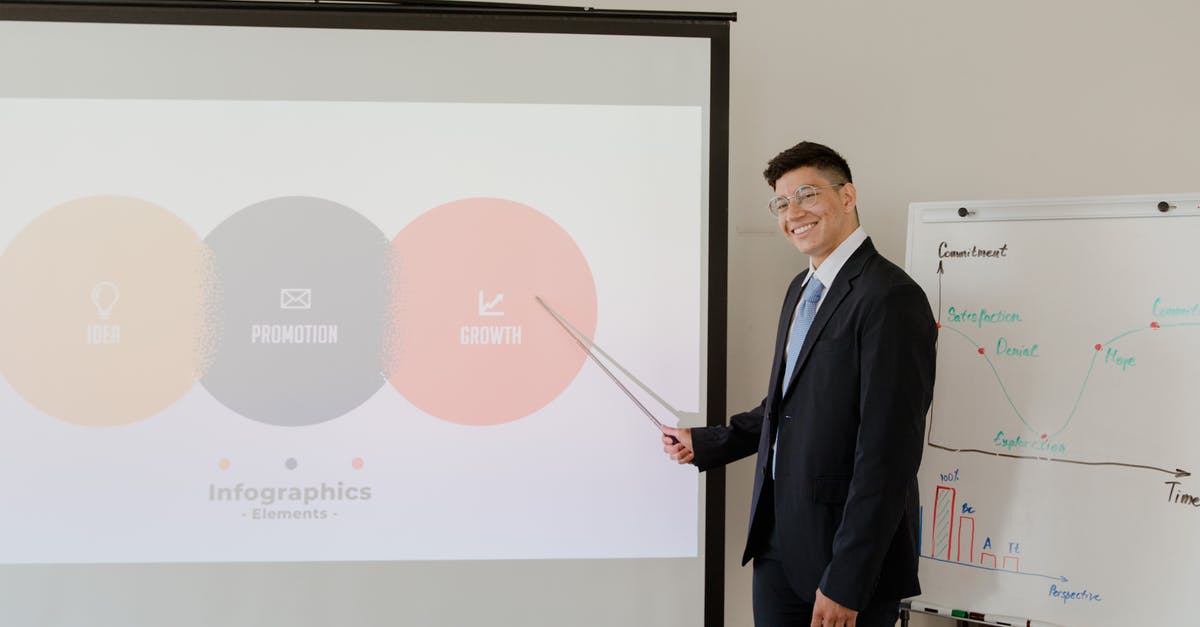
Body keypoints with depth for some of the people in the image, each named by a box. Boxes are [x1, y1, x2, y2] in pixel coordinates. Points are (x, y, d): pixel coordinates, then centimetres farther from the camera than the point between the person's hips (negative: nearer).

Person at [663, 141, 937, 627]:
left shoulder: (891, 298, -18)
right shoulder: (801, 289, 11)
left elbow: (887, 454, -22)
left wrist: (845, 584, -21)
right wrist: (704, 445, 16)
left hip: (847, 554, -8)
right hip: (777, 543, 8)